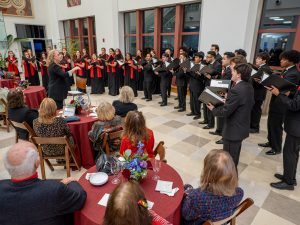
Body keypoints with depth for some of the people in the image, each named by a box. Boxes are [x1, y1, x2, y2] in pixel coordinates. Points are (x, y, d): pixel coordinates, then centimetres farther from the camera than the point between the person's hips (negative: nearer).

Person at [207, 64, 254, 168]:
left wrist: (213, 109, -6)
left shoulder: (235, 90, -27)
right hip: (242, 127, 10)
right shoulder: (249, 87, 2)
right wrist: (228, 102, 10)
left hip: (233, 129, -10)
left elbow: (225, 112, -25)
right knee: (234, 157, 26)